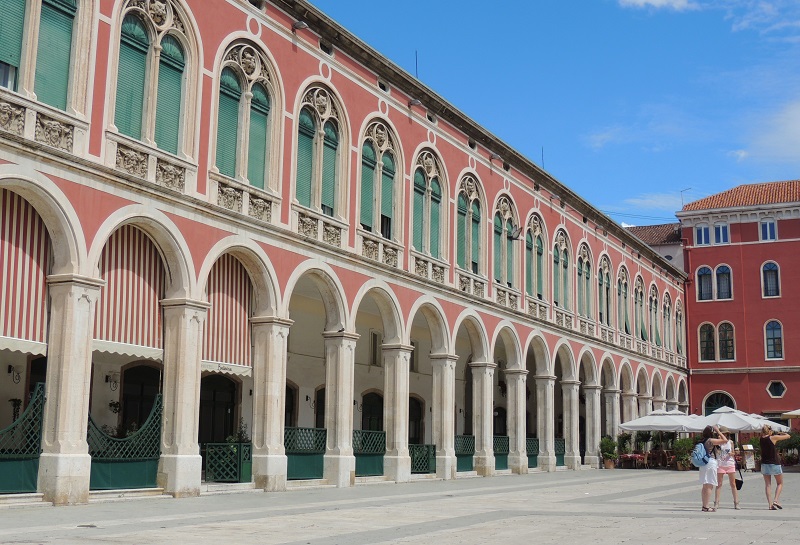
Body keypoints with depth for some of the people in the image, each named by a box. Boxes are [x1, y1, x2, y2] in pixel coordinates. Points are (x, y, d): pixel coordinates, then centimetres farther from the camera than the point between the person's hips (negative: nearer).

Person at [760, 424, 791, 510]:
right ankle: (775, 500, -5)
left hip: (764, 464, 4)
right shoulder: (773, 437, -11)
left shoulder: (761, 439, 1)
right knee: (780, 483, 12)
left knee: (768, 484, 8)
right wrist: (780, 434, 18)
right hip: (774, 464, -4)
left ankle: (770, 504, 1)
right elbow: (788, 436, -1)